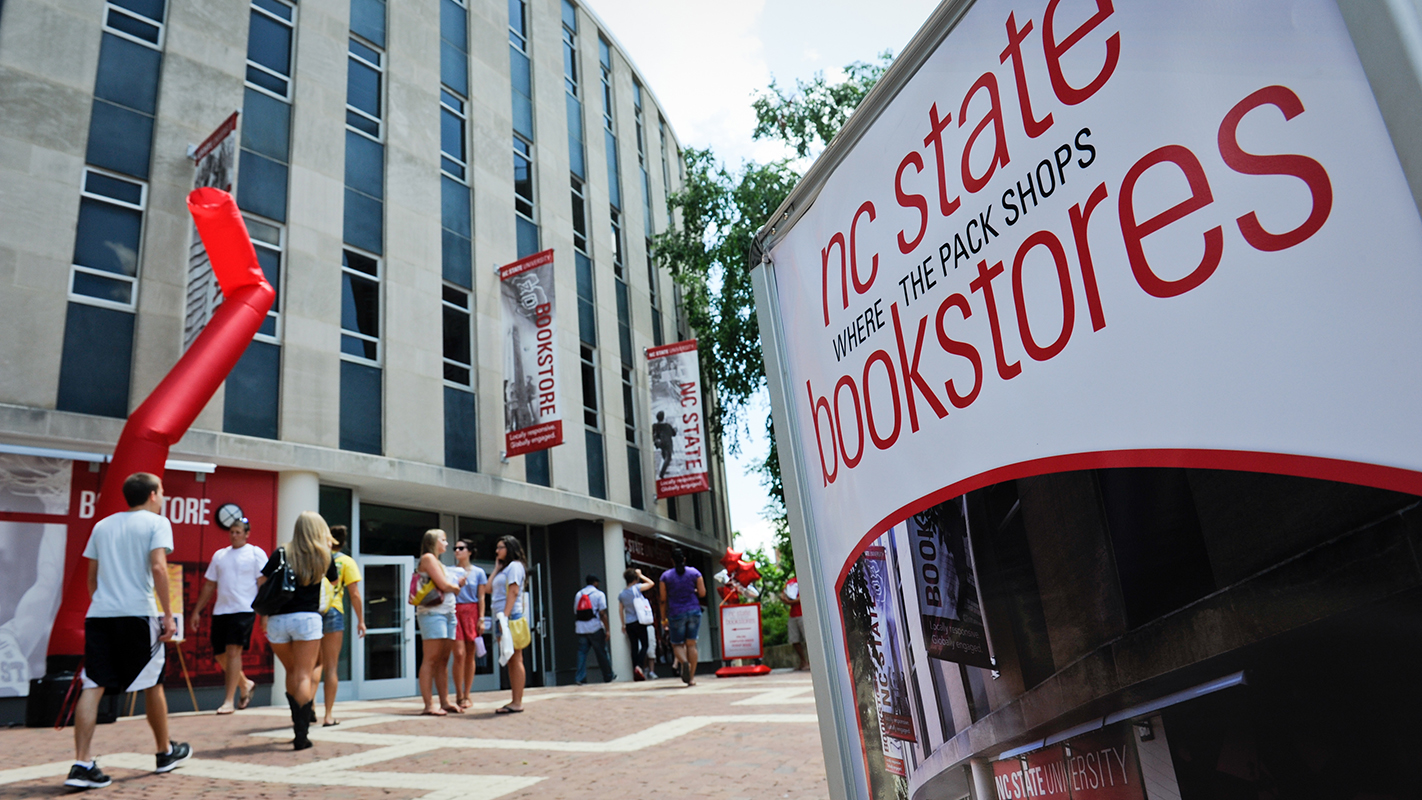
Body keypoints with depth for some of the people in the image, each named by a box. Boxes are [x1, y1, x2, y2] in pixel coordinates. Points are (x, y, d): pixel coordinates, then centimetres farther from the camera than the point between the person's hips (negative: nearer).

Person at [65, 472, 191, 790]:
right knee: (153, 685, 10)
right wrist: (168, 614, -11)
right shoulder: (156, 523, -1)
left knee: (92, 686, 2)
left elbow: (92, 575, 20)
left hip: (98, 614, 5)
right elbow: (158, 567, -13)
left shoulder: (102, 525, 17)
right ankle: (166, 752, 25)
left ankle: (81, 764, -6)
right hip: (138, 613, -5)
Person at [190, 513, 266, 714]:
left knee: (233, 650, -13)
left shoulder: (256, 553, 0)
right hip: (220, 611, 6)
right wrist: (197, 611, 16)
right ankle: (245, 684, 31)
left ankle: (229, 701, -7)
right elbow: (209, 586, 19)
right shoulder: (219, 555, 15)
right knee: (220, 655, 8)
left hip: (244, 609, -6)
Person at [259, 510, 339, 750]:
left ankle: (298, 719, 27)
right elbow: (335, 580, 21)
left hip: (277, 620, 2)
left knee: (292, 671, 21)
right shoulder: (323, 555, 4)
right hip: (307, 618, -2)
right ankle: (301, 734, -10)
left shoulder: (282, 553, 4)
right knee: (304, 676, -1)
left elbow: (261, 582, 1)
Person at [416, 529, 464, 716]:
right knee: (431, 658, -9)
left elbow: (453, 586, 20)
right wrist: (456, 587, 6)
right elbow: (443, 585, -12)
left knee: (443, 659, 7)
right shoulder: (428, 558, -4)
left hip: (448, 612, 9)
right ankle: (429, 705, -10)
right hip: (433, 612, -9)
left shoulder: (439, 562, 25)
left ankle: (445, 702, 8)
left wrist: (457, 584, 1)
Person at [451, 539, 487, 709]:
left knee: (470, 655, 2)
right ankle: (459, 695, -1)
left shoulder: (478, 572, 8)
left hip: (471, 613, 1)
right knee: (459, 654, -10)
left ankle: (466, 695, 13)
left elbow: (481, 597, 5)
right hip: (455, 612, -1)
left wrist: (481, 619, -2)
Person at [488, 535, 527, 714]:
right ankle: (515, 701, 9)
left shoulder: (514, 565, -4)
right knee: (510, 660, 7)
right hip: (502, 618, 9)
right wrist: (496, 568, 19)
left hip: (511, 617, -9)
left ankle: (518, 703, -11)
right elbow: (489, 589, 18)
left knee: (515, 659, -10)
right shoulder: (504, 568, 24)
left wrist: (506, 615, -22)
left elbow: (513, 592, -14)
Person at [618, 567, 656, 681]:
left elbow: (621, 610, 12)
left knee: (634, 648, 9)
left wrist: (623, 624, 19)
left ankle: (635, 673, 6)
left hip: (629, 624, 5)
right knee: (645, 645, 4)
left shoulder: (621, 594, 7)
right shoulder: (636, 588, -9)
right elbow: (650, 583, 1)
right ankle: (639, 666, -18)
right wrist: (641, 575, 8)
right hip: (639, 622, -5)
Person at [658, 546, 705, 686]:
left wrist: (663, 618, 8)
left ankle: (684, 661, -21)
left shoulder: (665, 576, 0)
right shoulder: (694, 572, 2)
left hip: (676, 614, -1)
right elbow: (702, 593, -1)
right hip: (694, 611, 1)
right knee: (691, 644, 8)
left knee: (677, 644, 11)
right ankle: (692, 677, 5)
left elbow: (663, 600, 0)